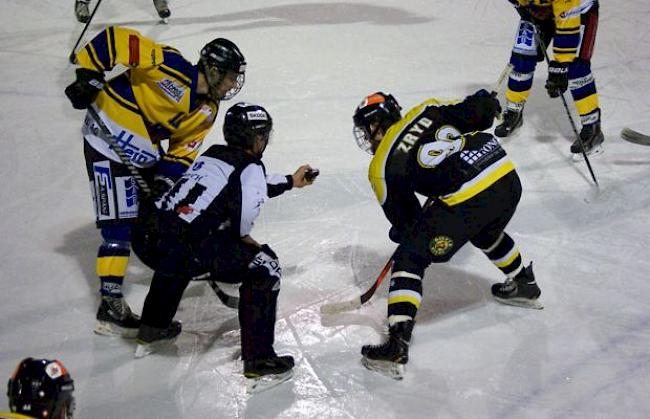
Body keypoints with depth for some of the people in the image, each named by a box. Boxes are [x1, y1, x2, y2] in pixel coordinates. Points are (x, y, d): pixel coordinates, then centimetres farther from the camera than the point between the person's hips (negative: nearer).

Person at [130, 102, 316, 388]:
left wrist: (291, 181, 55)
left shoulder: (212, 155, 27)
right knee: (264, 265, 4)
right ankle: (258, 359, 4)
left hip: (145, 238, 8)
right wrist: (243, 236, 6)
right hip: (183, 250, -8)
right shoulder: (250, 167, 4)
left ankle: (152, 331, 52)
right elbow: (248, 200, -16)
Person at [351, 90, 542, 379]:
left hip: (466, 202, -6)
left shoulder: (382, 167, 4)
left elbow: (403, 218, 11)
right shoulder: (426, 112, 14)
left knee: (409, 260, 5)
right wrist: (486, 102, 33)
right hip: (509, 180, 7)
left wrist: (401, 234, 33)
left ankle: (397, 345, -5)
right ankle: (523, 284, 60)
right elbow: (479, 113, 9)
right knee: (487, 234, 39)